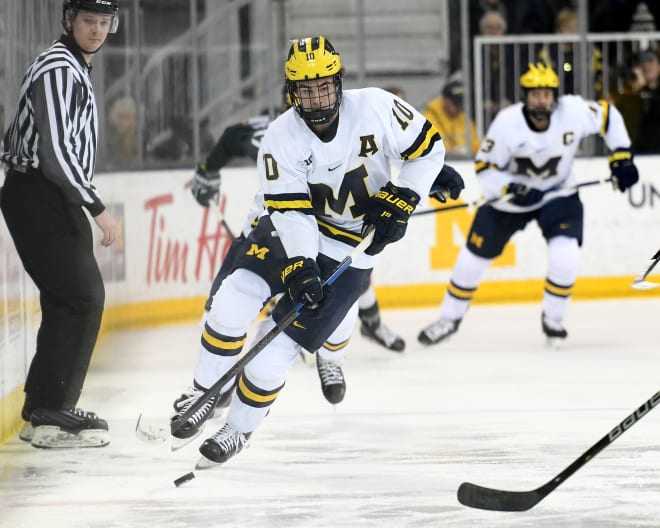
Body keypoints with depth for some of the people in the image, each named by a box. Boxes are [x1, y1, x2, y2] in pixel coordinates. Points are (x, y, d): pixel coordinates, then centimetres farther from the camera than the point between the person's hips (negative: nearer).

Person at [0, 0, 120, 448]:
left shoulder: (75, 68, 19)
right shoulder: (58, 70, -15)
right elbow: (55, 150, -23)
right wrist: (96, 208, -20)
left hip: (50, 201, 11)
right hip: (38, 197, -11)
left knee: (68, 300, 13)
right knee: (82, 297, -12)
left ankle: (43, 408, 18)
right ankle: (52, 415, -12)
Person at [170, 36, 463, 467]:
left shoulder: (375, 109, -21)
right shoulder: (281, 139, -18)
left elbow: (427, 144, -7)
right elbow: (292, 210, -21)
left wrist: (401, 199, -15)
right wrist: (299, 268, -33)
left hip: (350, 246, -2)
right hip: (293, 231, 2)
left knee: (277, 346, -9)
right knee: (234, 300, -18)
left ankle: (240, 429, 12)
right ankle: (207, 396, 4)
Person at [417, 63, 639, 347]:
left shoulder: (574, 111, -23)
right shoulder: (507, 123, -27)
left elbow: (609, 116, -4)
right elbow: (484, 167, -18)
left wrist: (622, 156, -7)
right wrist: (512, 189, -33)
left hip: (558, 193, 0)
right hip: (510, 194, 0)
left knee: (565, 256, -21)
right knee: (475, 255, 4)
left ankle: (552, 318, 4)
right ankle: (449, 319, 25)